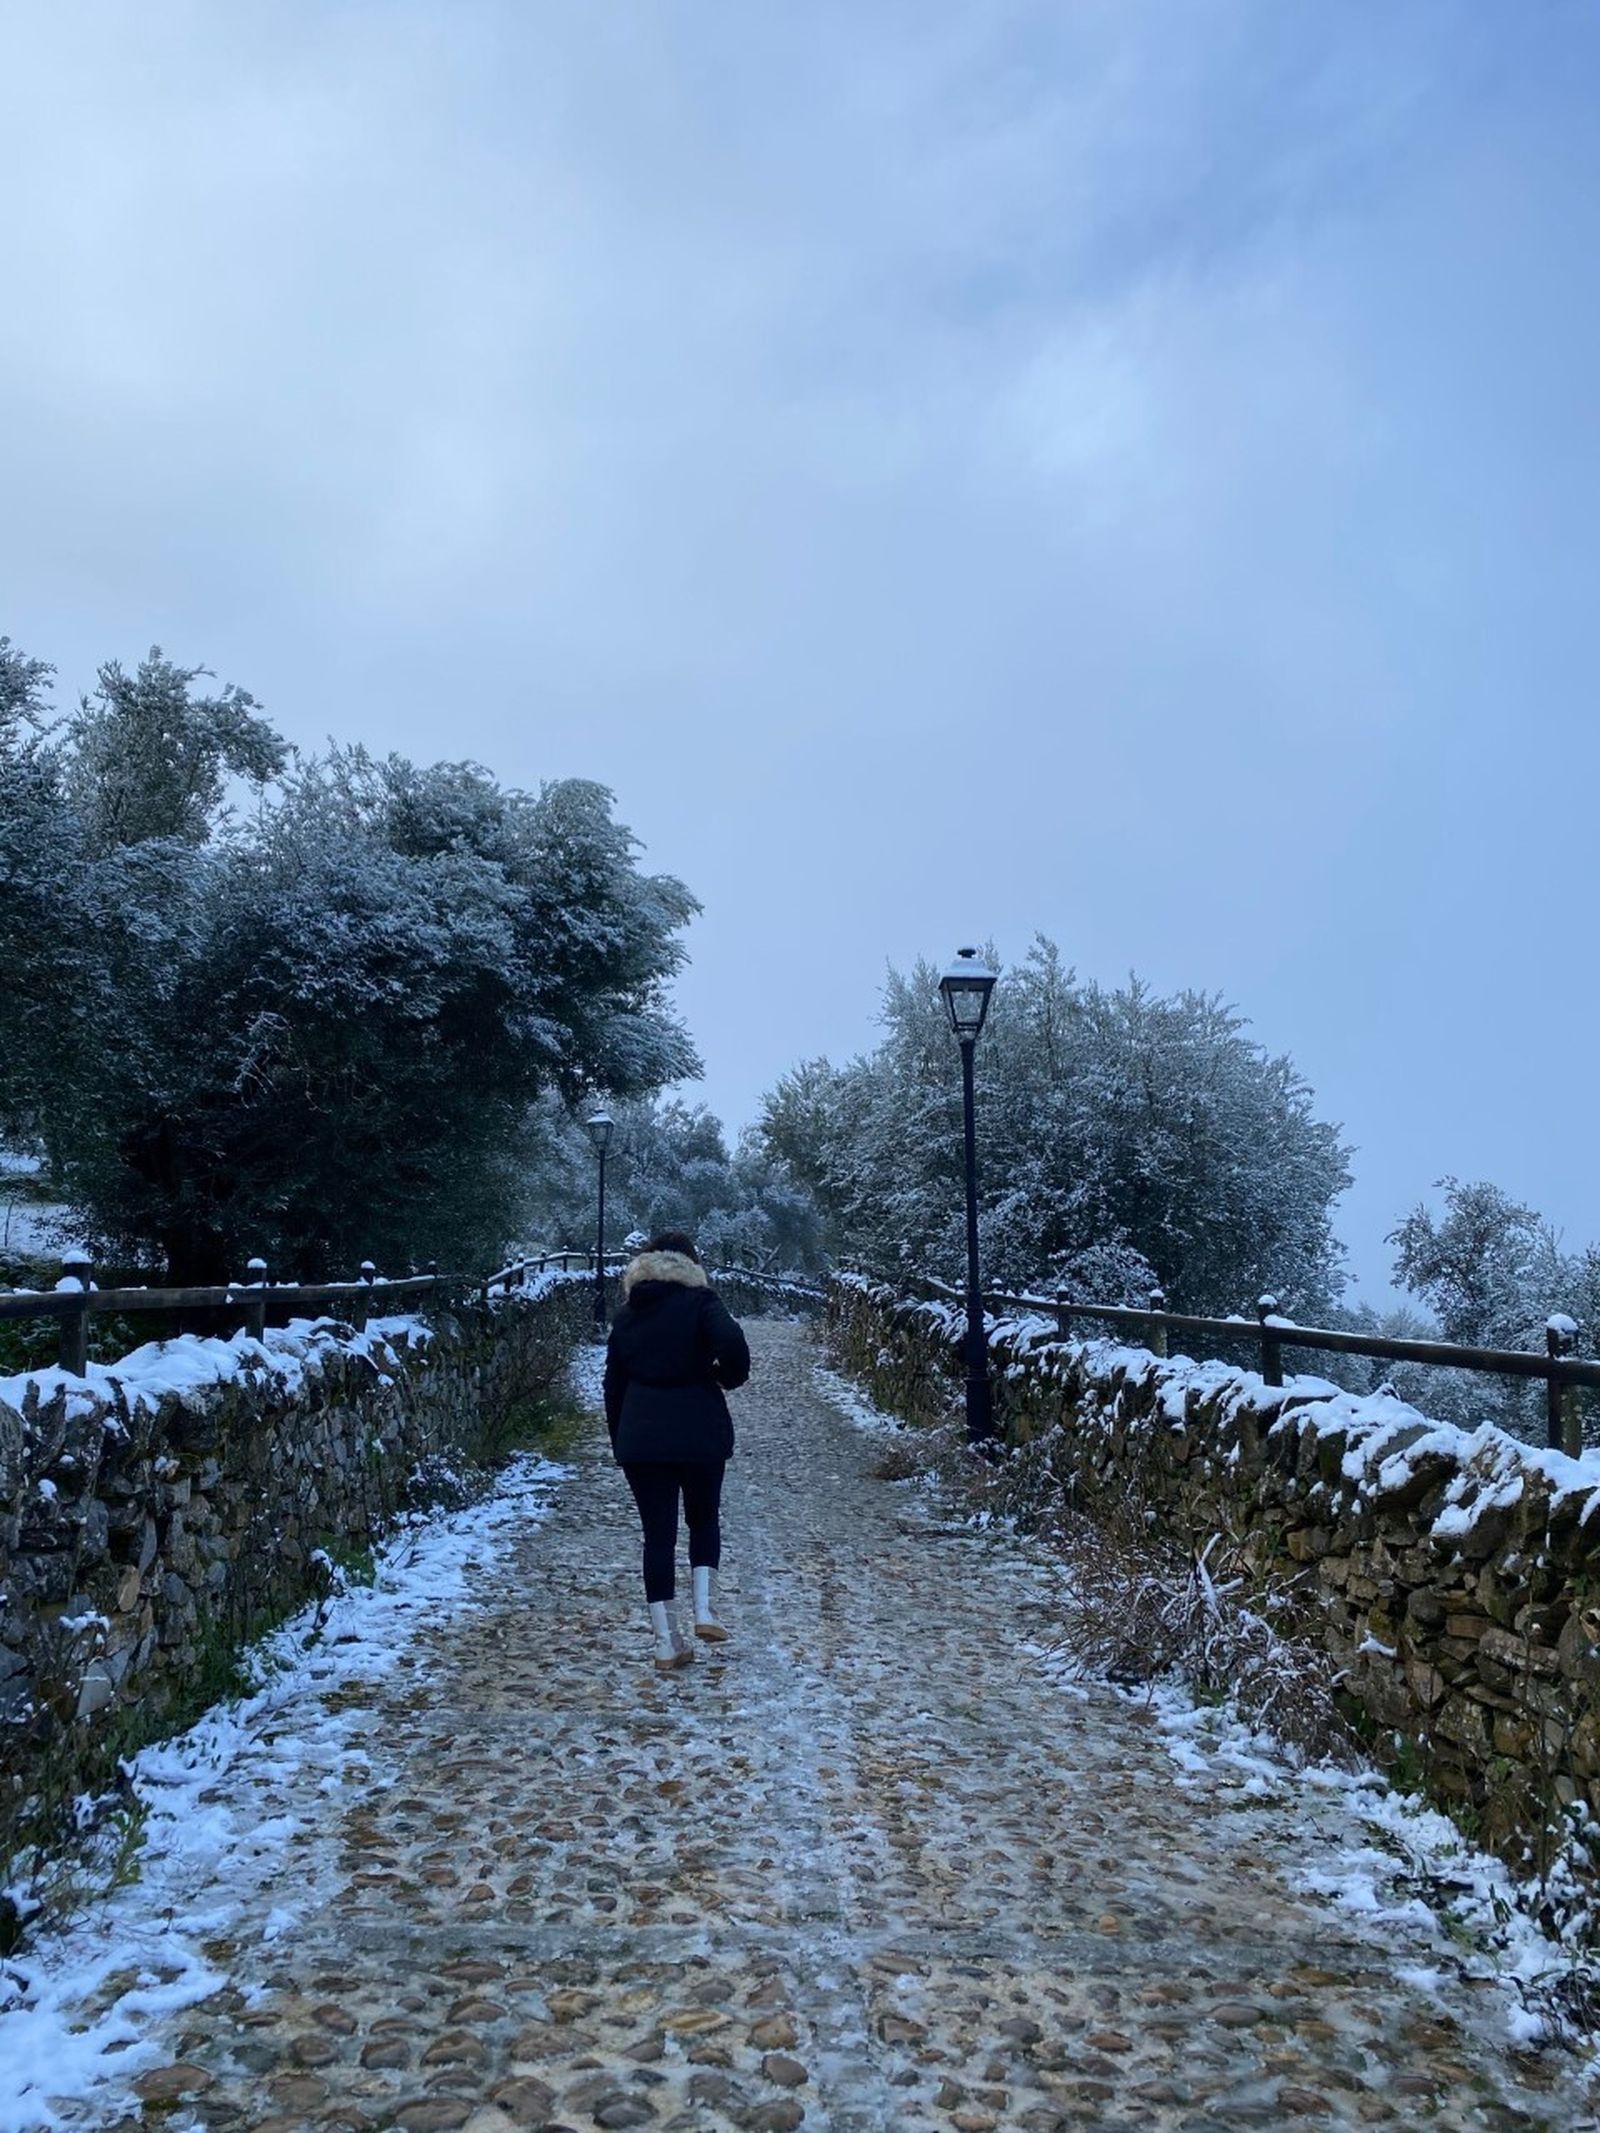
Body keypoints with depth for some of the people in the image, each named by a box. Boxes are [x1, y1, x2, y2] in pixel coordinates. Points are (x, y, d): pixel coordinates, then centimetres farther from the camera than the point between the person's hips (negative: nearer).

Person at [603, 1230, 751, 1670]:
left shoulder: (626, 1314, 11)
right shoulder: (699, 1301, -3)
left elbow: (614, 1384, 14)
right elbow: (732, 1344, -23)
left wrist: (619, 1443, 21)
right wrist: (729, 1378, -2)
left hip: (639, 1437, 3)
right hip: (698, 1432, -3)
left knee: (657, 1534, 6)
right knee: (704, 1518, 19)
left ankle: (666, 1642, 6)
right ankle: (704, 1609, 5)